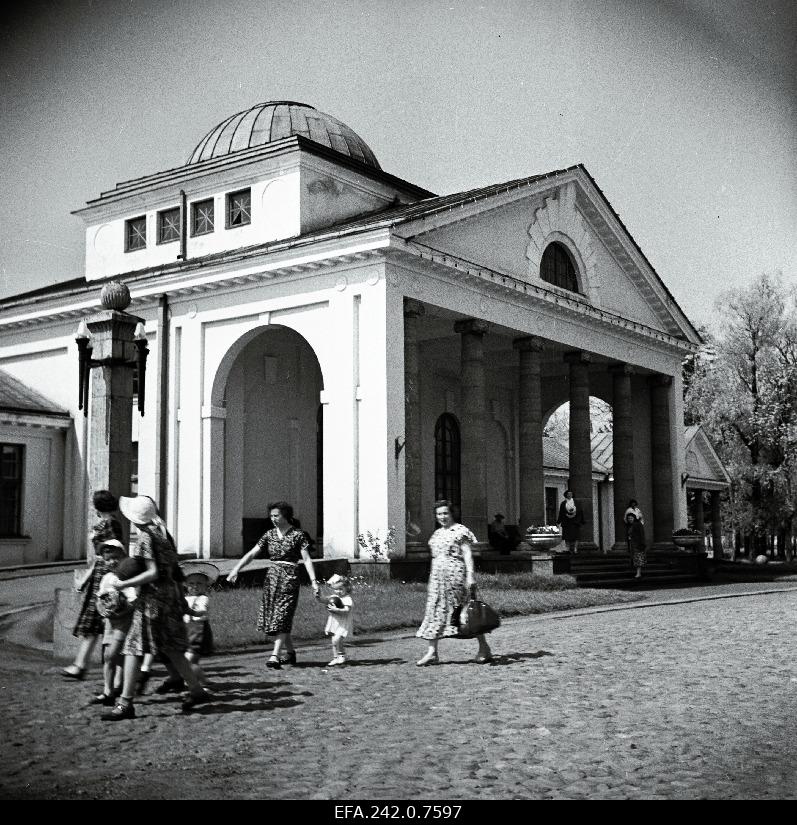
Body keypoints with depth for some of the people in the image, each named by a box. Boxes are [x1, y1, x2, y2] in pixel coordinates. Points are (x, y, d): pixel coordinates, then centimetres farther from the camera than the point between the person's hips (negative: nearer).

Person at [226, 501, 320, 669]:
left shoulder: (297, 535, -3)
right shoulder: (269, 534, 10)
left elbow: (307, 559, -8)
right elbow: (251, 554, 6)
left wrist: (313, 581, -17)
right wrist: (236, 570, -4)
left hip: (289, 578, -5)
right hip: (271, 577, 5)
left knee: (282, 616, -11)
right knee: (271, 617, 5)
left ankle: (275, 656, -14)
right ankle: (291, 652, 19)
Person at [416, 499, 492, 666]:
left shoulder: (460, 531, -3)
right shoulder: (437, 533, 18)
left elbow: (468, 554, -9)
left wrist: (470, 575, -17)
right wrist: (433, 575, 19)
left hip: (456, 575, -7)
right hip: (437, 576, 7)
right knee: (434, 611, 1)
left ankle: (484, 648, 8)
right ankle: (432, 652, 2)